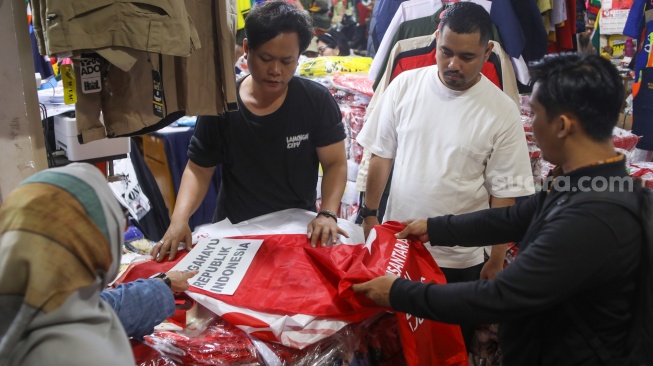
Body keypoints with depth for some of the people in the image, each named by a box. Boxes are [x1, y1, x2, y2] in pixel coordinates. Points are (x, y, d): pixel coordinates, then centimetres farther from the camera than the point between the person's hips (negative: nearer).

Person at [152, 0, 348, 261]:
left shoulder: (317, 101, -8)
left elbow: (335, 163, -5)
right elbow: (199, 170, -3)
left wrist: (327, 214, -22)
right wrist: (179, 219, -20)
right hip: (235, 230, 0)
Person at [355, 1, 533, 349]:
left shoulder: (501, 112, -12)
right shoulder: (404, 85, -6)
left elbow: (504, 194, -7)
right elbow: (382, 155, 3)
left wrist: (497, 260, -3)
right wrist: (370, 215, 4)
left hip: (460, 259, -2)